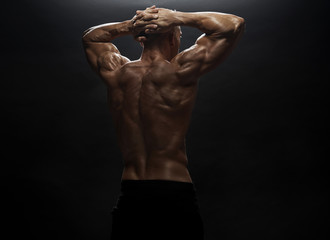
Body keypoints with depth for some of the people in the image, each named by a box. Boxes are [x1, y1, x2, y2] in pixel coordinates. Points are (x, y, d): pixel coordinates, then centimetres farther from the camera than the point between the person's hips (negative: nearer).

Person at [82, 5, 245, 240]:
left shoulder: (117, 73, 1)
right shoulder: (179, 72, -11)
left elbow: (90, 37, 23)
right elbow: (234, 24, -4)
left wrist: (129, 26, 7)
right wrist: (177, 18, -4)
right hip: (175, 196, -4)